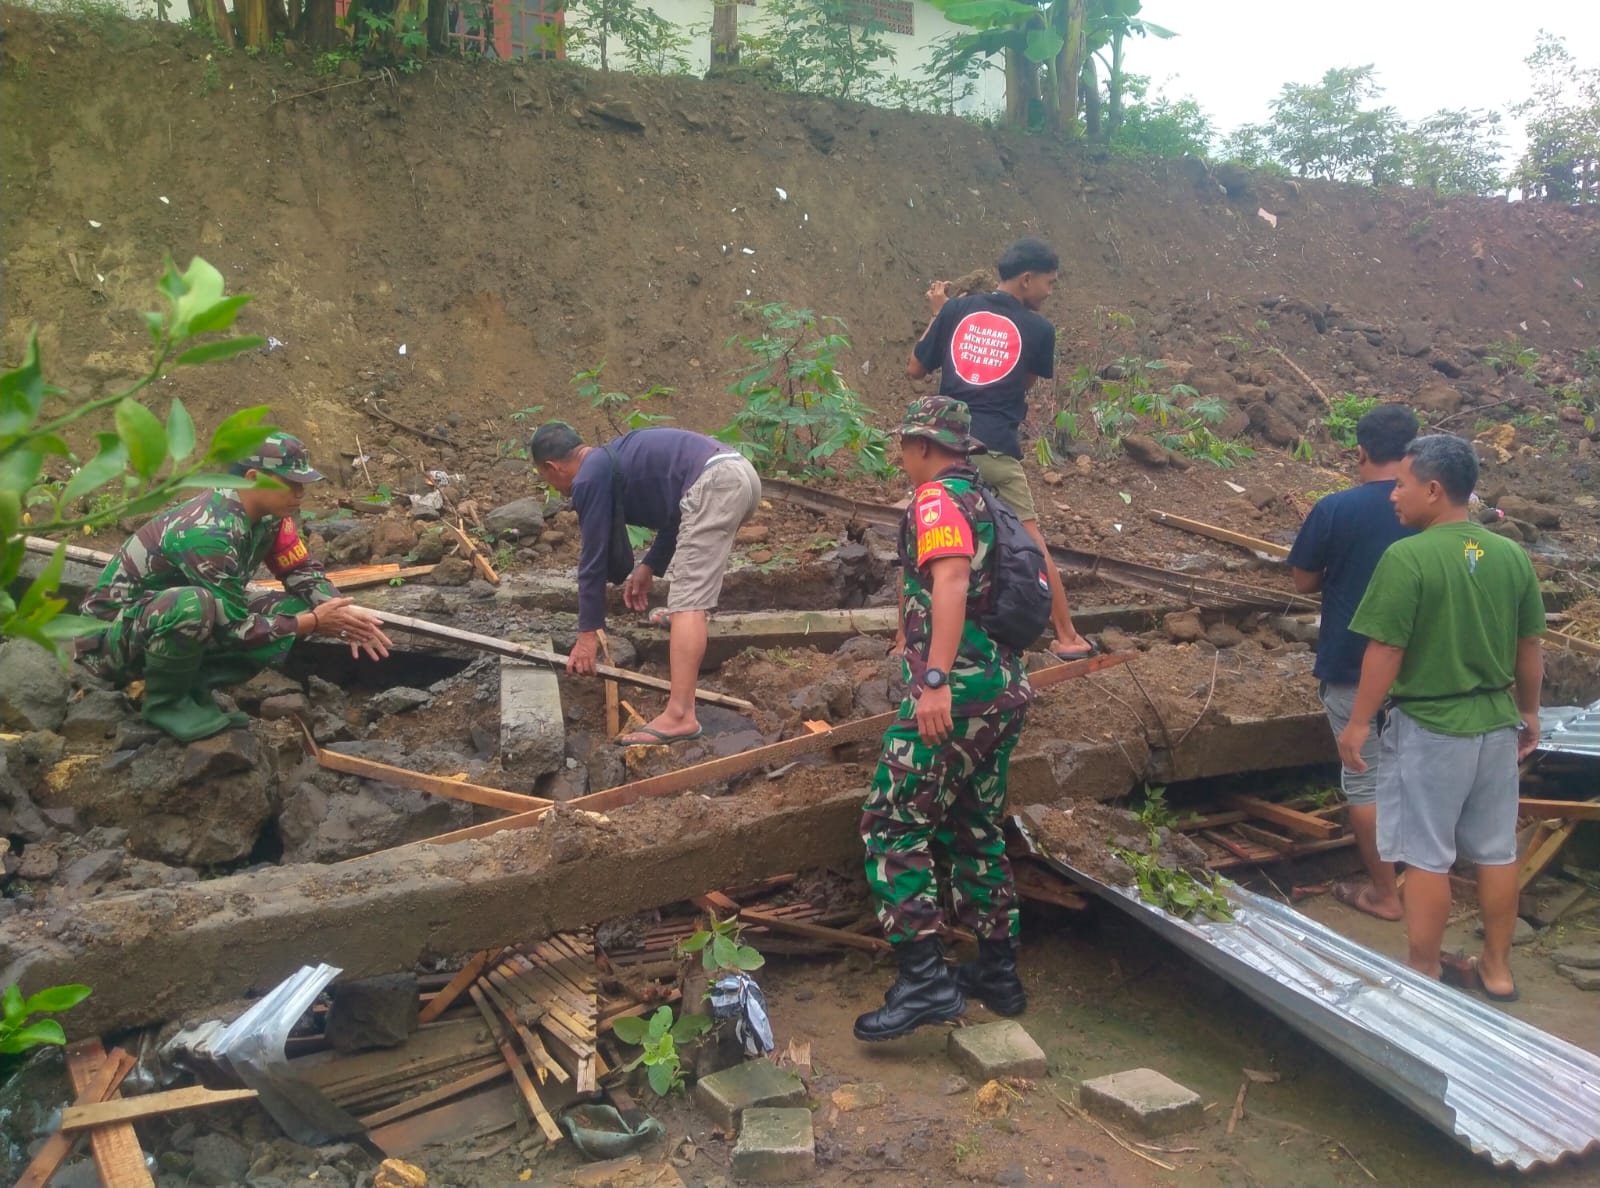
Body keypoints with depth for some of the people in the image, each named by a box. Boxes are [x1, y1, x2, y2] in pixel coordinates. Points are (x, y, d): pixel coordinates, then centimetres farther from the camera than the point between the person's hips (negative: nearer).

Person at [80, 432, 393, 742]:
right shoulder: (210, 533, -32)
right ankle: (164, 700, -12)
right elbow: (233, 628, -28)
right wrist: (313, 623, -21)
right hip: (112, 631, -8)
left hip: (171, 622, 8)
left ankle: (192, 684, 1)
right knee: (195, 605, -39)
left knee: (292, 610, -6)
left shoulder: (267, 513, -9)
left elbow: (302, 570, 3)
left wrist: (342, 612, -15)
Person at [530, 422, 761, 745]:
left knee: (687, 602, -12)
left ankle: (679, 716, -20)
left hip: (713, 483, -10)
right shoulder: (615, 458, 29)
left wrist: (587, 633, 11)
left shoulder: (589, 479, 2)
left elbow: (593, 558, 4)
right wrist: (650, 566, 28)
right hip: (739, 473, 10)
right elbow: (676, 509, 33)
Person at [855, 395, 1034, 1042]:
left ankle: (924, 980, -7)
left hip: (956, 694, -10)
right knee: (976, 831, 19)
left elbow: (950, 582, -25)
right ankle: (998, 973, 26)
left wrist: (935, 679, -33)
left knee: (893, 827, -4)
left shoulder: (938, 498, -9)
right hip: (1005, 691, 10)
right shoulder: (987, 501, 20)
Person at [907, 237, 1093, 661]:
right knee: (1033, 545, 8)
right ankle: (1067, 638, 15)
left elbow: (915, 370, 11)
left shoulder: (955, 310, 5)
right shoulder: (1039, 329, 1)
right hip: (996, 450, -2)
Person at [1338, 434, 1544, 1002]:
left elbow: (1385, 651, -17)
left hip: (1429, 727, -6)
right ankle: (1496, 970, 29)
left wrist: (1358, 723, -7)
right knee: (1496, 852, 17)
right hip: (1496, 724, 6)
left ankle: (1424, 975, 17)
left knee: (1427, 857, 6)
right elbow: (1530, 648, 7)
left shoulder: (1407, 558, -19)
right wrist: (1529, 711, 21)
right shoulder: (1513, 556, -1)